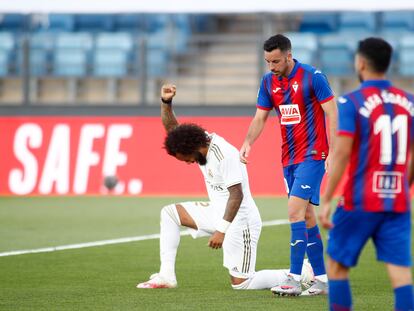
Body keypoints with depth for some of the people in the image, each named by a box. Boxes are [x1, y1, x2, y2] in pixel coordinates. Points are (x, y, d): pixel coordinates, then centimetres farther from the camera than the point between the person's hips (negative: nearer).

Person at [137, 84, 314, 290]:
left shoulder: (224, 154, -24)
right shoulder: (200, 142, 2)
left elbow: (236, 195, -26)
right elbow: (172, 129, 8)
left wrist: (221, 231, -27)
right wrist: (166, 102, -10)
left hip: (239, 221, -9)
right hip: (217, 213, 9)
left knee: (241, 284, -9)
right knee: (169, 213, 4)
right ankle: (166, 276, 0)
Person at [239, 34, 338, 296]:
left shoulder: (312, 77, -12)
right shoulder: (268, 82, 7)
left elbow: (332, 113, -10)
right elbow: (260, 117, 12)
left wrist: (333, 153, -15)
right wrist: (248, 143, -6)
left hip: (312, 155, -7)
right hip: (289, 157, 7)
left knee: (296, 211, -16)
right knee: (306, 216, 9)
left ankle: (294, 279, -18)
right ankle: (322, 278, 15)